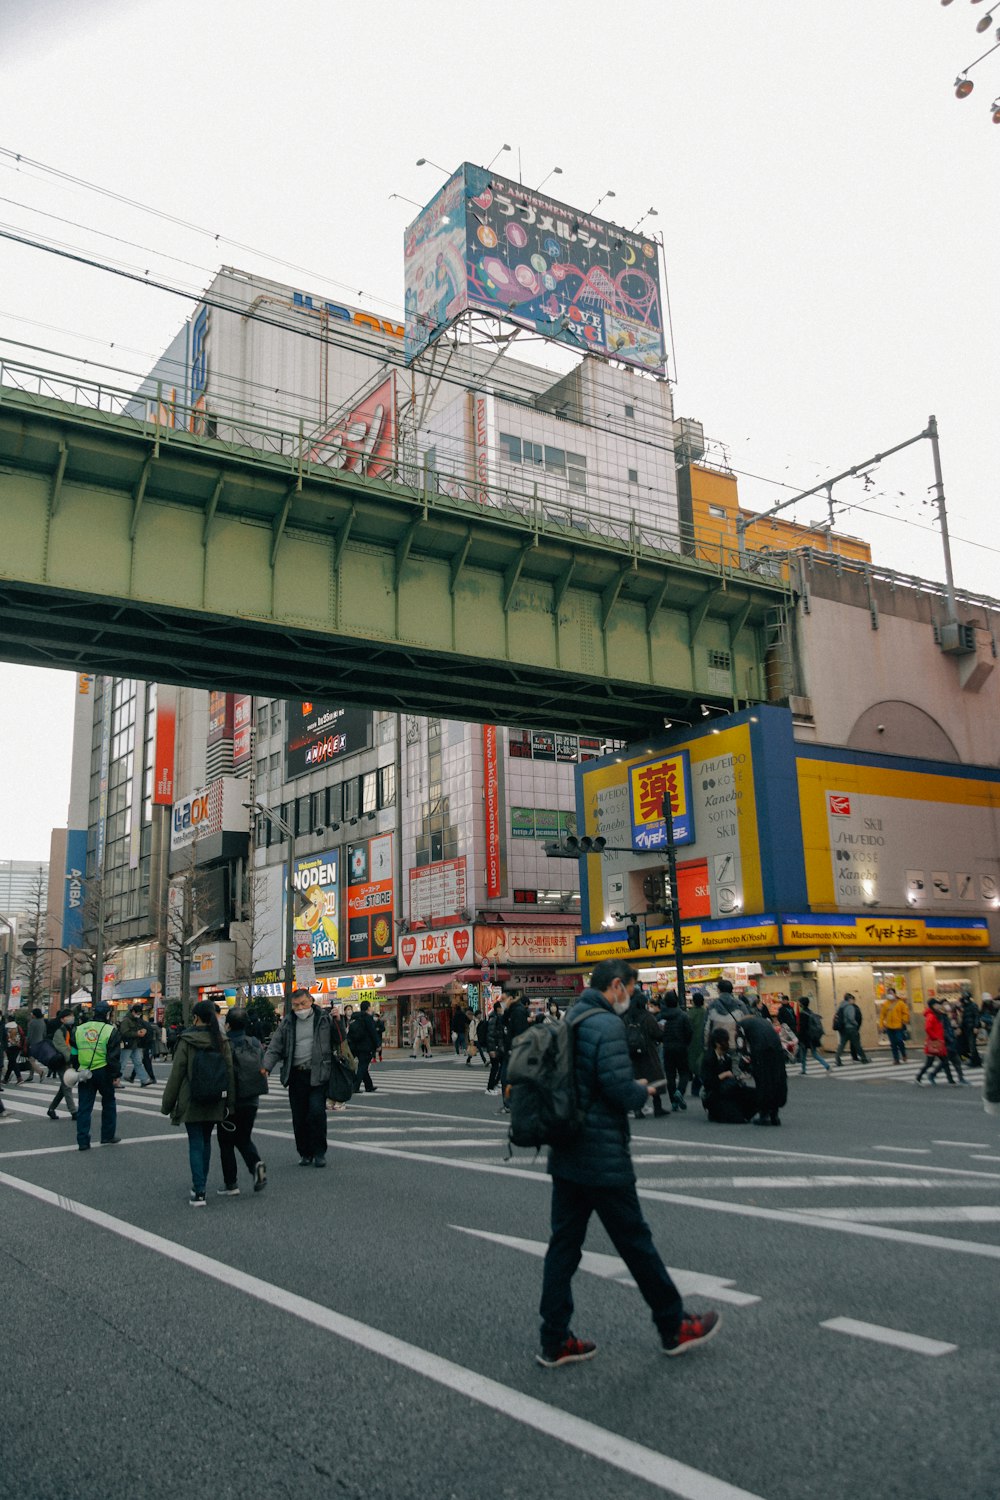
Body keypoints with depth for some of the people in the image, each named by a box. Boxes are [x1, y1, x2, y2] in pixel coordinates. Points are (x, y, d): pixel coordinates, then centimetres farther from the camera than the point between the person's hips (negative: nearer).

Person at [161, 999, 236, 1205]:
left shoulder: (186, 1042, -11)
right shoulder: (221, 1042, 2)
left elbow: (176, 1074, -8)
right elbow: (229, 1072, 6)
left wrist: (167, 1103, 1)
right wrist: (230, 1103, 13)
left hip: (191, 1103, -4)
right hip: (214, 1103, 4)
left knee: (195, 1144, -1)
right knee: (206, 1141, 18)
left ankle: (199, 1192, -8)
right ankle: (200, 1184, 29)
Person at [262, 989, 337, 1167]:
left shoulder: (324, 1019, 2)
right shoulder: (288, 1023, 9)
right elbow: (275, 1047, 6)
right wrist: (266, 1067, -7)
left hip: (318, 1074, -3)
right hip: (296, 1075, 3)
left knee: (317, 1112, -12)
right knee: (298, 1117, 7)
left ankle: (319, 1152, 3)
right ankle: (305, 1153, 21)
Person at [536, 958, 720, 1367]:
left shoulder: (569, 1020, 10)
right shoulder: (607, 1024, -18)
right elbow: (620, 1086, -23)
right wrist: (643, 1091, -2)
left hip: (565, 1155, 8)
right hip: (604, 1160, -8)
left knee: (564, 1243, 11)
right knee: (635, 1242, 6)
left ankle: (554, 1341, 16)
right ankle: (674, 1327, 22)